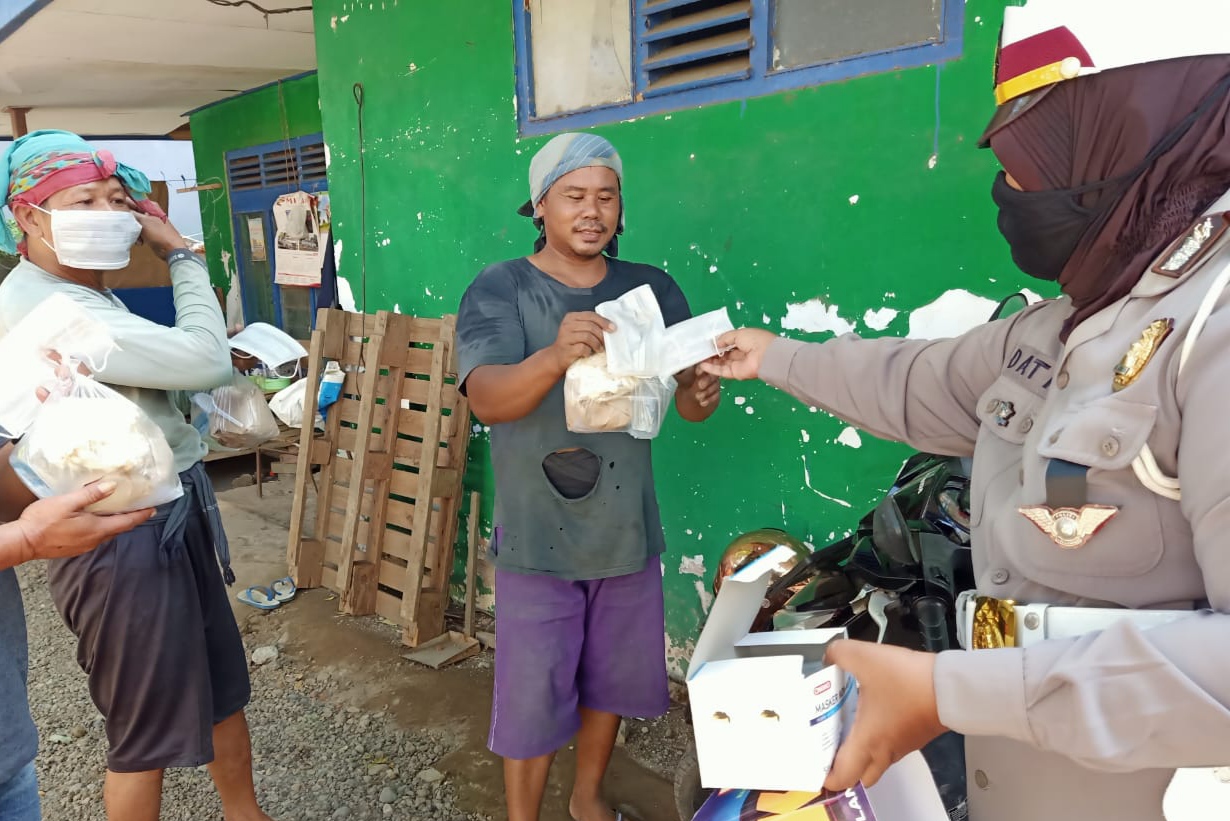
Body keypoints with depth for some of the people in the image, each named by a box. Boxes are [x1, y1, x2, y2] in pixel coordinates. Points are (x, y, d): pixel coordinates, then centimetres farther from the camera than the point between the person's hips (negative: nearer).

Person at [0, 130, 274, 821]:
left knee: (222, 685, 22)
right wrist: (183, 253, -11)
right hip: (126, 537, -10)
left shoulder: (90, 296, 12)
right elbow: (206, 361, -25)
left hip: (176, 516, 10)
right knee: (149, 728, 8)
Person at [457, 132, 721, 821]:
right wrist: (555, 357, -45)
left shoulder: (652, 289, 1)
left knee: (612, 677, 19)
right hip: (538, 534, -3)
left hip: (627, 526, 4)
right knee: (534, 694, 6)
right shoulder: (500, 290, -9)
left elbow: (687, 400, -2)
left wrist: (701, 394, -27)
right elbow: (488, 398, -24)